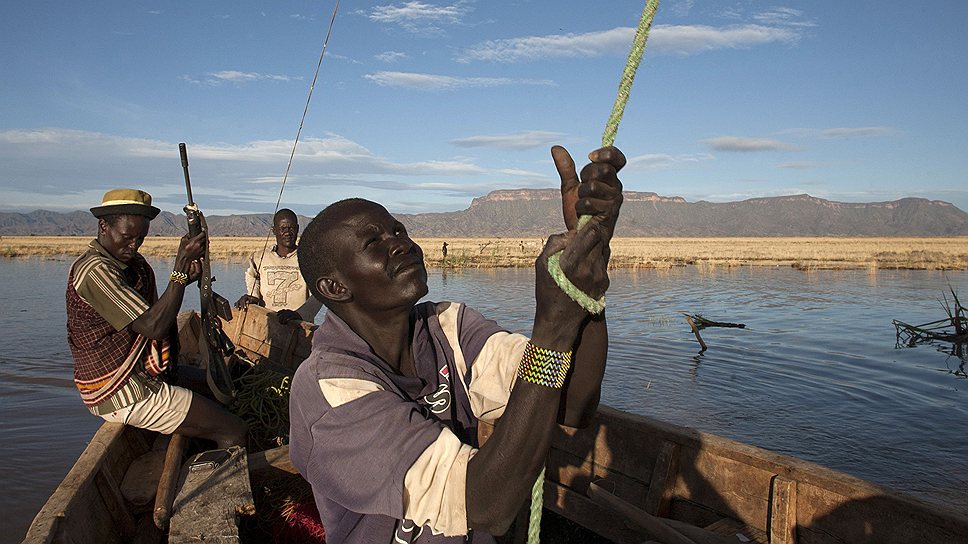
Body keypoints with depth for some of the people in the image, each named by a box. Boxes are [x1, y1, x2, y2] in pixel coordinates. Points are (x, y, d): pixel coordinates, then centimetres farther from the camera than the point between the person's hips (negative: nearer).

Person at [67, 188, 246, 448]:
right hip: (123, 393, -10)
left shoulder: (133, 263, 9)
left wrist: (183, 280, -6)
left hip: (142, 376, 10)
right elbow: (154, 327, -27)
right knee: (235, 433, -14)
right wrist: (181, 265, -25)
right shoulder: (95, 270, -20)